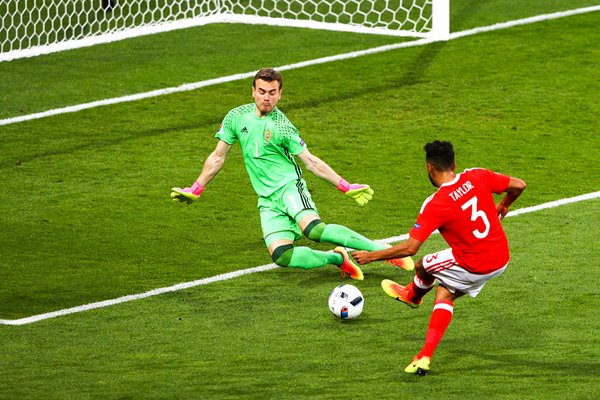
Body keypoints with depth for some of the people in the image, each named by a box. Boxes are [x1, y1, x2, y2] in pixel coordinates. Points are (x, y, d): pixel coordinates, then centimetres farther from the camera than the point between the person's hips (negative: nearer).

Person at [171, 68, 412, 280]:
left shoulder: (281, 126, -4)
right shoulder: (236, 117, 6)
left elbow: (311, 161, 0)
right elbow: (218, 157, 17)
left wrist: (345, 187, -5)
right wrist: (195, 190, 17)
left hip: (289, 187, -4)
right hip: (267, 200, 4)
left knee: (313, 230, -33)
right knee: (280, 256, -21)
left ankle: (382, 250, -25)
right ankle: (337, 259, -2)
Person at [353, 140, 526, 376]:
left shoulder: (435, 205, -20)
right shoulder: (478, 177, -6)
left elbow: (409, 248, -21)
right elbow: (518, 185, 4)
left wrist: (371, 256, -10)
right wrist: (503, 206, 26)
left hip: (473, 266, -6)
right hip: (501, 260, 6)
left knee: (424, 267, 19)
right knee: (444, 295, 16)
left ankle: (412, 295, 53)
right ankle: (425, 357, 9)